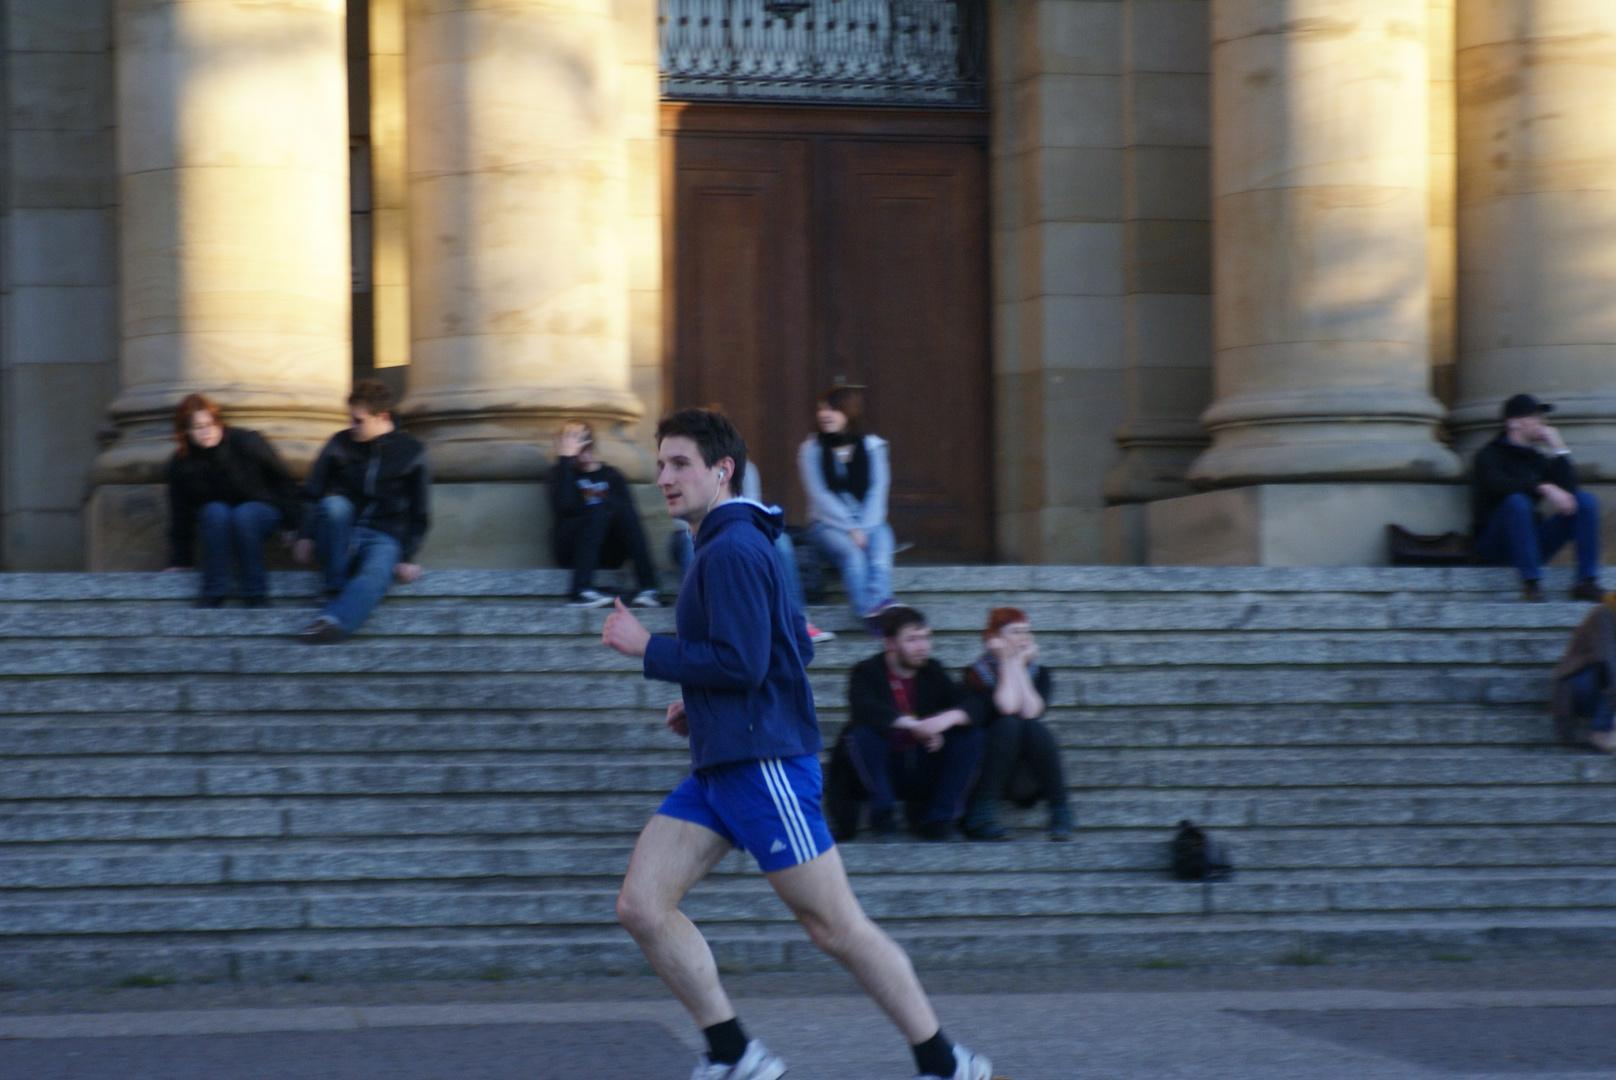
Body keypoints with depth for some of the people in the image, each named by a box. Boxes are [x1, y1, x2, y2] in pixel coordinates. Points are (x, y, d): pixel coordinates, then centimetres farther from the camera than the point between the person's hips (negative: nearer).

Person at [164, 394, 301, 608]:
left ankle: (256, 595, -30)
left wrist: (291, 524, -6)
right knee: (215, 511, -33)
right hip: (216, 523, 2)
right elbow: (181, 516, 0)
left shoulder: (246, 442, -19)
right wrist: (180, 561, 1)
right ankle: (214, 592, -30)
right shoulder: (181, 465, -11)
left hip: (261, 512, -2)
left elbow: (284, 481, -7)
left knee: (245, 513, -36)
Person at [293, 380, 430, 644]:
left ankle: (333, 620, -64)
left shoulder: (410, 452, 4)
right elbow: (312, 493, 10)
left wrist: (408, 557, -2)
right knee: (334, 504, -34)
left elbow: (419, 513, 8)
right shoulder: (340, 444, 7)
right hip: (341, 536, 2)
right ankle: (335, 587, -23)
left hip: (384, 537, -2)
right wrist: (306, 536, -2)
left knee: (375, 575, -38)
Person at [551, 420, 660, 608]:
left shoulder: (612, 476, 15)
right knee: (598, 510, -30)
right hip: (572, 550, -2)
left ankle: (648, 588, -38)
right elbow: (563, 507, -14)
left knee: (626, 512, -25)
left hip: (608, 554, 2)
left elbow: (629, 509, 1)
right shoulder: (563, 474, 8)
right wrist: (565, 459, -13)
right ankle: (581, 591, -45)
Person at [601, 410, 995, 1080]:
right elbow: (797, 647, 25)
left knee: (836, 927, -5)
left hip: (764, 764, -10)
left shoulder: (732, 550, -14)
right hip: (720, 766, 10)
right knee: (641, 904, 1)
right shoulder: (735, 545, 18)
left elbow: (742, 663, -22)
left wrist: (647, 648, -14)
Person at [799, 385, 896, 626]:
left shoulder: (873, 447, 8)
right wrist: (850, 530, -13)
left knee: (880, 553, -31)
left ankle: (879, 603, -54)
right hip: (827, 524, -2)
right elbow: (820, 496, -4)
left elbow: (877, 491, 2)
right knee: (851, 552, -34)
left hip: (869, 523, 2)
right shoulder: (810, 449, 3)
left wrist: (864, 528, -12)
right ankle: (868, 611, -52)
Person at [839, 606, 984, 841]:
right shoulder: (867, 672, -7)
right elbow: (865, 709, -30)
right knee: (862, 733, -31)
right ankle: (882, 816, -20)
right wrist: (914, 725, -39)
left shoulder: (932, 672, 6)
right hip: (884, 770, -4)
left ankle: (938, 817, -11)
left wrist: (949, 718, -28)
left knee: (971, 735, -15)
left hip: (924, 774, 4)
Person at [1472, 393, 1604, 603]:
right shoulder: (1489, 455, -1)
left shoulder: (1538, 458, 16)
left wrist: (1559, 450, -3)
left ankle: (1586, 582, -21)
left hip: (1532, 540, 6)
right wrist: (1544, 487, -33)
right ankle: (1531, 582, -35)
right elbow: (1499, 485, -24)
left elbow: (1568, 489, 3)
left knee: (1585, 500, -8)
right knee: (1517, 501, -35)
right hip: (1494, 545, -6)